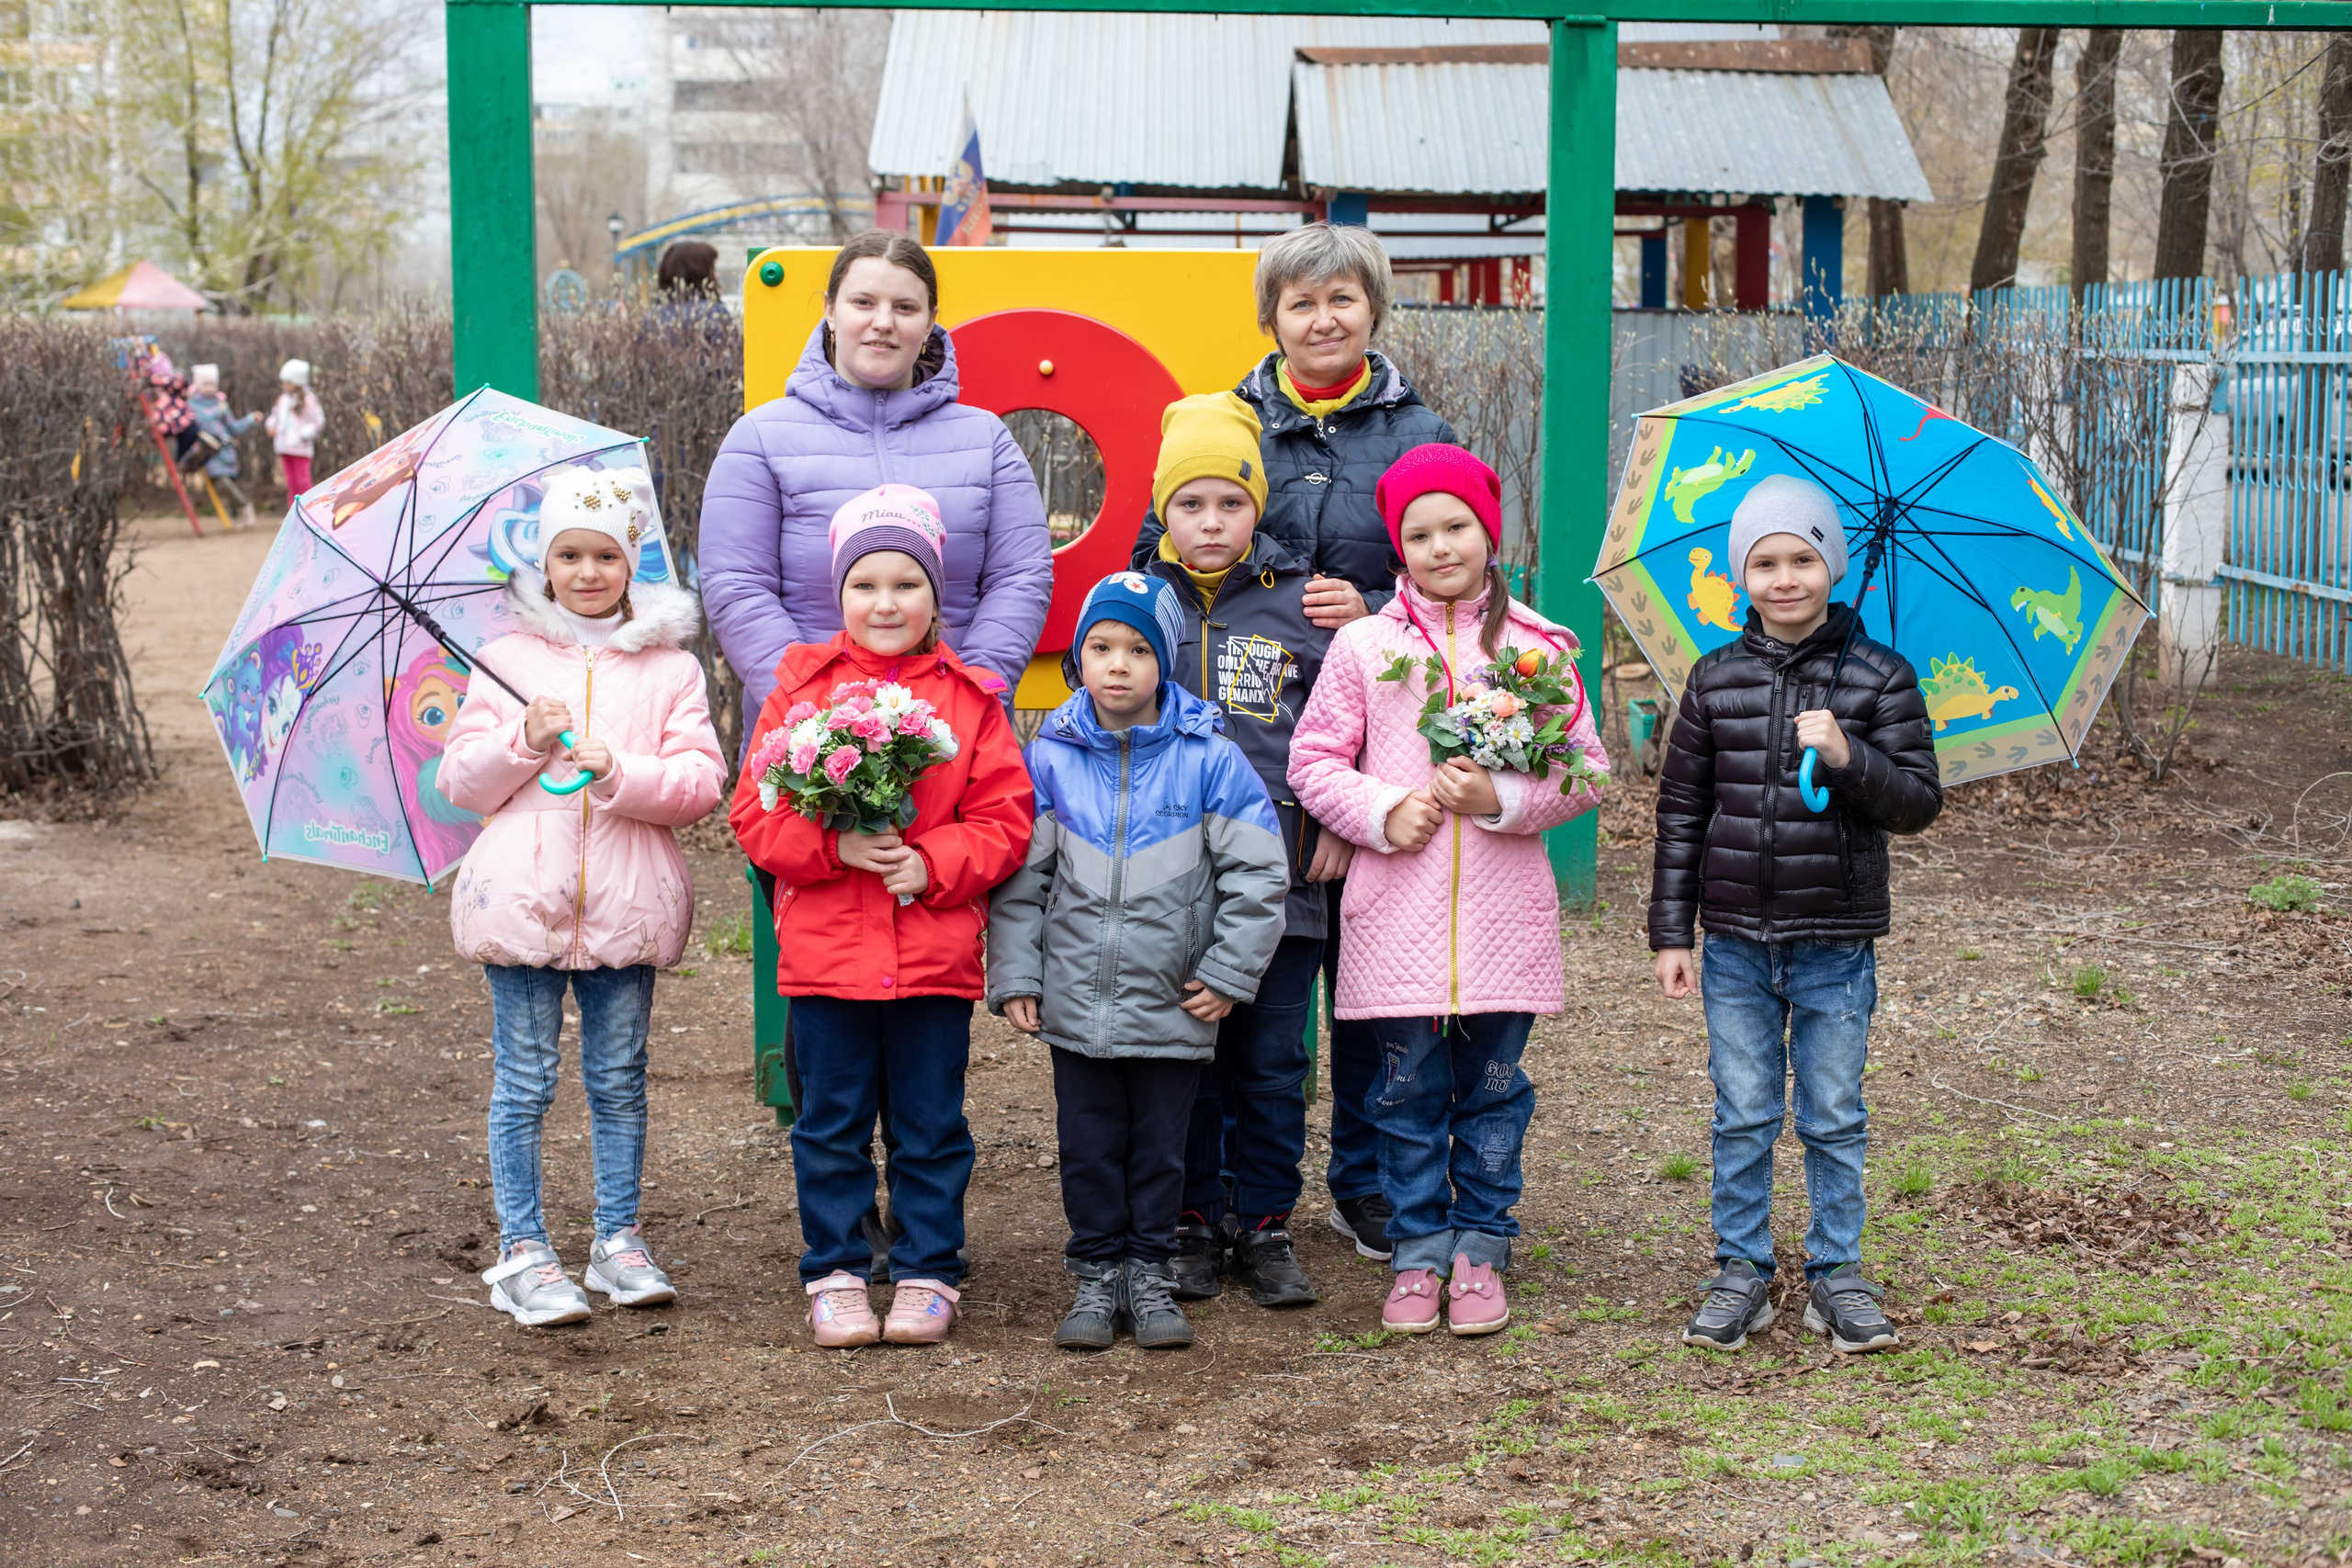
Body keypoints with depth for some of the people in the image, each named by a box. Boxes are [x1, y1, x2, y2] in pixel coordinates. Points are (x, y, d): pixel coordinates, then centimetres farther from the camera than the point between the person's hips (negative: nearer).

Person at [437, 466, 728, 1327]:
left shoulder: (668, 665, 4)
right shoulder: (506, 658, 6)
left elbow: (702, 782, -4)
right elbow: (459, 779, 3)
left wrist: (622, 773, -18)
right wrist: (523, 743, -14)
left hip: (626, 900, 0)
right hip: (522, 893, 0)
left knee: (619, 1079, 10)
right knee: (524, 1081, 3)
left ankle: (619, 1239, 22)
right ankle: (523, 1251, 11)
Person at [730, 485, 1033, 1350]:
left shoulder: (970, 698, 3)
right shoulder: (801, 688, 3)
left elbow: (1005, 820, 0)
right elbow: (756, 815, 0)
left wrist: (932, 863, -15)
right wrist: (837, 845, -16)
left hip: (936, 954, 0)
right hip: (825, 953, 0)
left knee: (931, 1128, 8)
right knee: (832, 1126, 8)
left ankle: (926, 1274, 20)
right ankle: (835, 1275, 20)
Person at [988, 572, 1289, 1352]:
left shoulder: (1208, 757, -6)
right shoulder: (1050, 757, -1)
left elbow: (1258, 871, -2)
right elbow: (1019, 876, 4)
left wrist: (1228, 974, -4)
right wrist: (1016, 976, 0)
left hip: (1173, 1002, -1)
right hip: (1076, 999, 1)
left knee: (1160, 1145, 9)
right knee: (1089, 1144, 9)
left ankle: (1149, 1273, 22)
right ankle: (1097, 1274, 21)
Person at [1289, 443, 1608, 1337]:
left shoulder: (1536, 646, 2)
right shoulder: (1364, 646, 2)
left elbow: (1587, 772, 3)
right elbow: (1312, 761, 5)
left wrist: (1503, 797, -13)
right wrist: (1383, 812, -10)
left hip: (1503, 915, 0)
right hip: (1397, 914, 0)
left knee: (1492, 1090, 9)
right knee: (1409, 1092, 7)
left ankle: (1480, 1249, 23)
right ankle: (1419, 1250, 20)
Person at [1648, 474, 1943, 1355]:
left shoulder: (1879, 679, -3)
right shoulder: (1716, 682, 3)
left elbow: (1919, 804, -6)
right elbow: (1681, 812, 7)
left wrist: (1848, 757, -24)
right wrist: (1670, 932, 4)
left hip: (1835, 945, -1)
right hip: (1736, 942, 2)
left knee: (1834, 1119, 8)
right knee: (1742, 1117, 9)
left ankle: (1836, 1275, 21)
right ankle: (1741, 1272, 21)